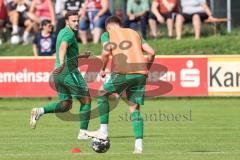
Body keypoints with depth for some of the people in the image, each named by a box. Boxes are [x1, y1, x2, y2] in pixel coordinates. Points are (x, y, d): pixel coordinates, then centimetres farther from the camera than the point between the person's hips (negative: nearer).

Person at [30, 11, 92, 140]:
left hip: (59, 74, 9)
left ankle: (40, 111, -4)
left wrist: (80, 57, 33)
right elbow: (63, 48, -34)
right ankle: (83, 133, 4)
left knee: (65, 105, 16)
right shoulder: (69, 34, -12)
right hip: (69, 72, -9)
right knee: (86, 100, 4)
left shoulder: (62, 32, 18)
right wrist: (62, 65, -49)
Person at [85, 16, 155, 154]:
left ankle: (104, 131, 12)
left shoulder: (107, 34, 13)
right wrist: (146, 70, 25)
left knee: (102, 94, 18)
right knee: (135, 108, 10)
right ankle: (139, 145, 1)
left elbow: (106, 52, -6)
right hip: (141, 73, 4)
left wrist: (103, 69, 8)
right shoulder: (134, 33, 25)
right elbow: (151, 52, 14)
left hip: (123, 72, -4)